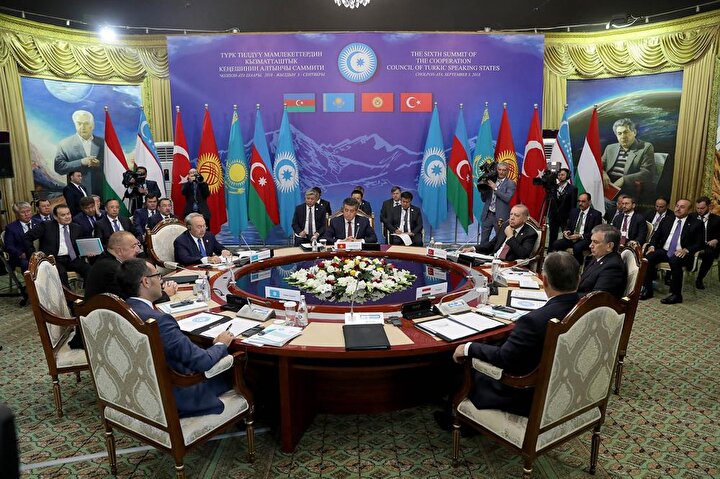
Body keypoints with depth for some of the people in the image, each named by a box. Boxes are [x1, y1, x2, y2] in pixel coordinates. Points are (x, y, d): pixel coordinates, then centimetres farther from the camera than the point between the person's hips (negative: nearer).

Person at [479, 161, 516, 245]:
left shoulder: (510, 184, -2)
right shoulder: (491, 181, 11)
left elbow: (507, 198, -18)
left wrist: (495, 188, -16)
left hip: (500, 216, -4)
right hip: (488, 214, 5)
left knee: (500, 241, 2)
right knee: (483, 240, 9)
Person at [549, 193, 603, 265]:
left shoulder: (596, 214, -2)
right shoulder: (574, 211, 15)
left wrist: (580, 236, -20)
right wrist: (565, 231, -7)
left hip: (585, 239, -5)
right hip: (571, 238, 5)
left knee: (577, 247, -37)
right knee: (555, 244, -22)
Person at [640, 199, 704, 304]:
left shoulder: (696, 224, 5)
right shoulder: (666, 220, 17)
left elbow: (698, 244, 1)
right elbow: (656, 235, 17)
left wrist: (686, 250, -18)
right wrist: (652, 246, -4)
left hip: (680, 254, -3)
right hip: (663, 251, 4)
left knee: (675, 261, -37)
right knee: (649, 256, -28)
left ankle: (676, 294, -26)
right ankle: (647, 289, -21)